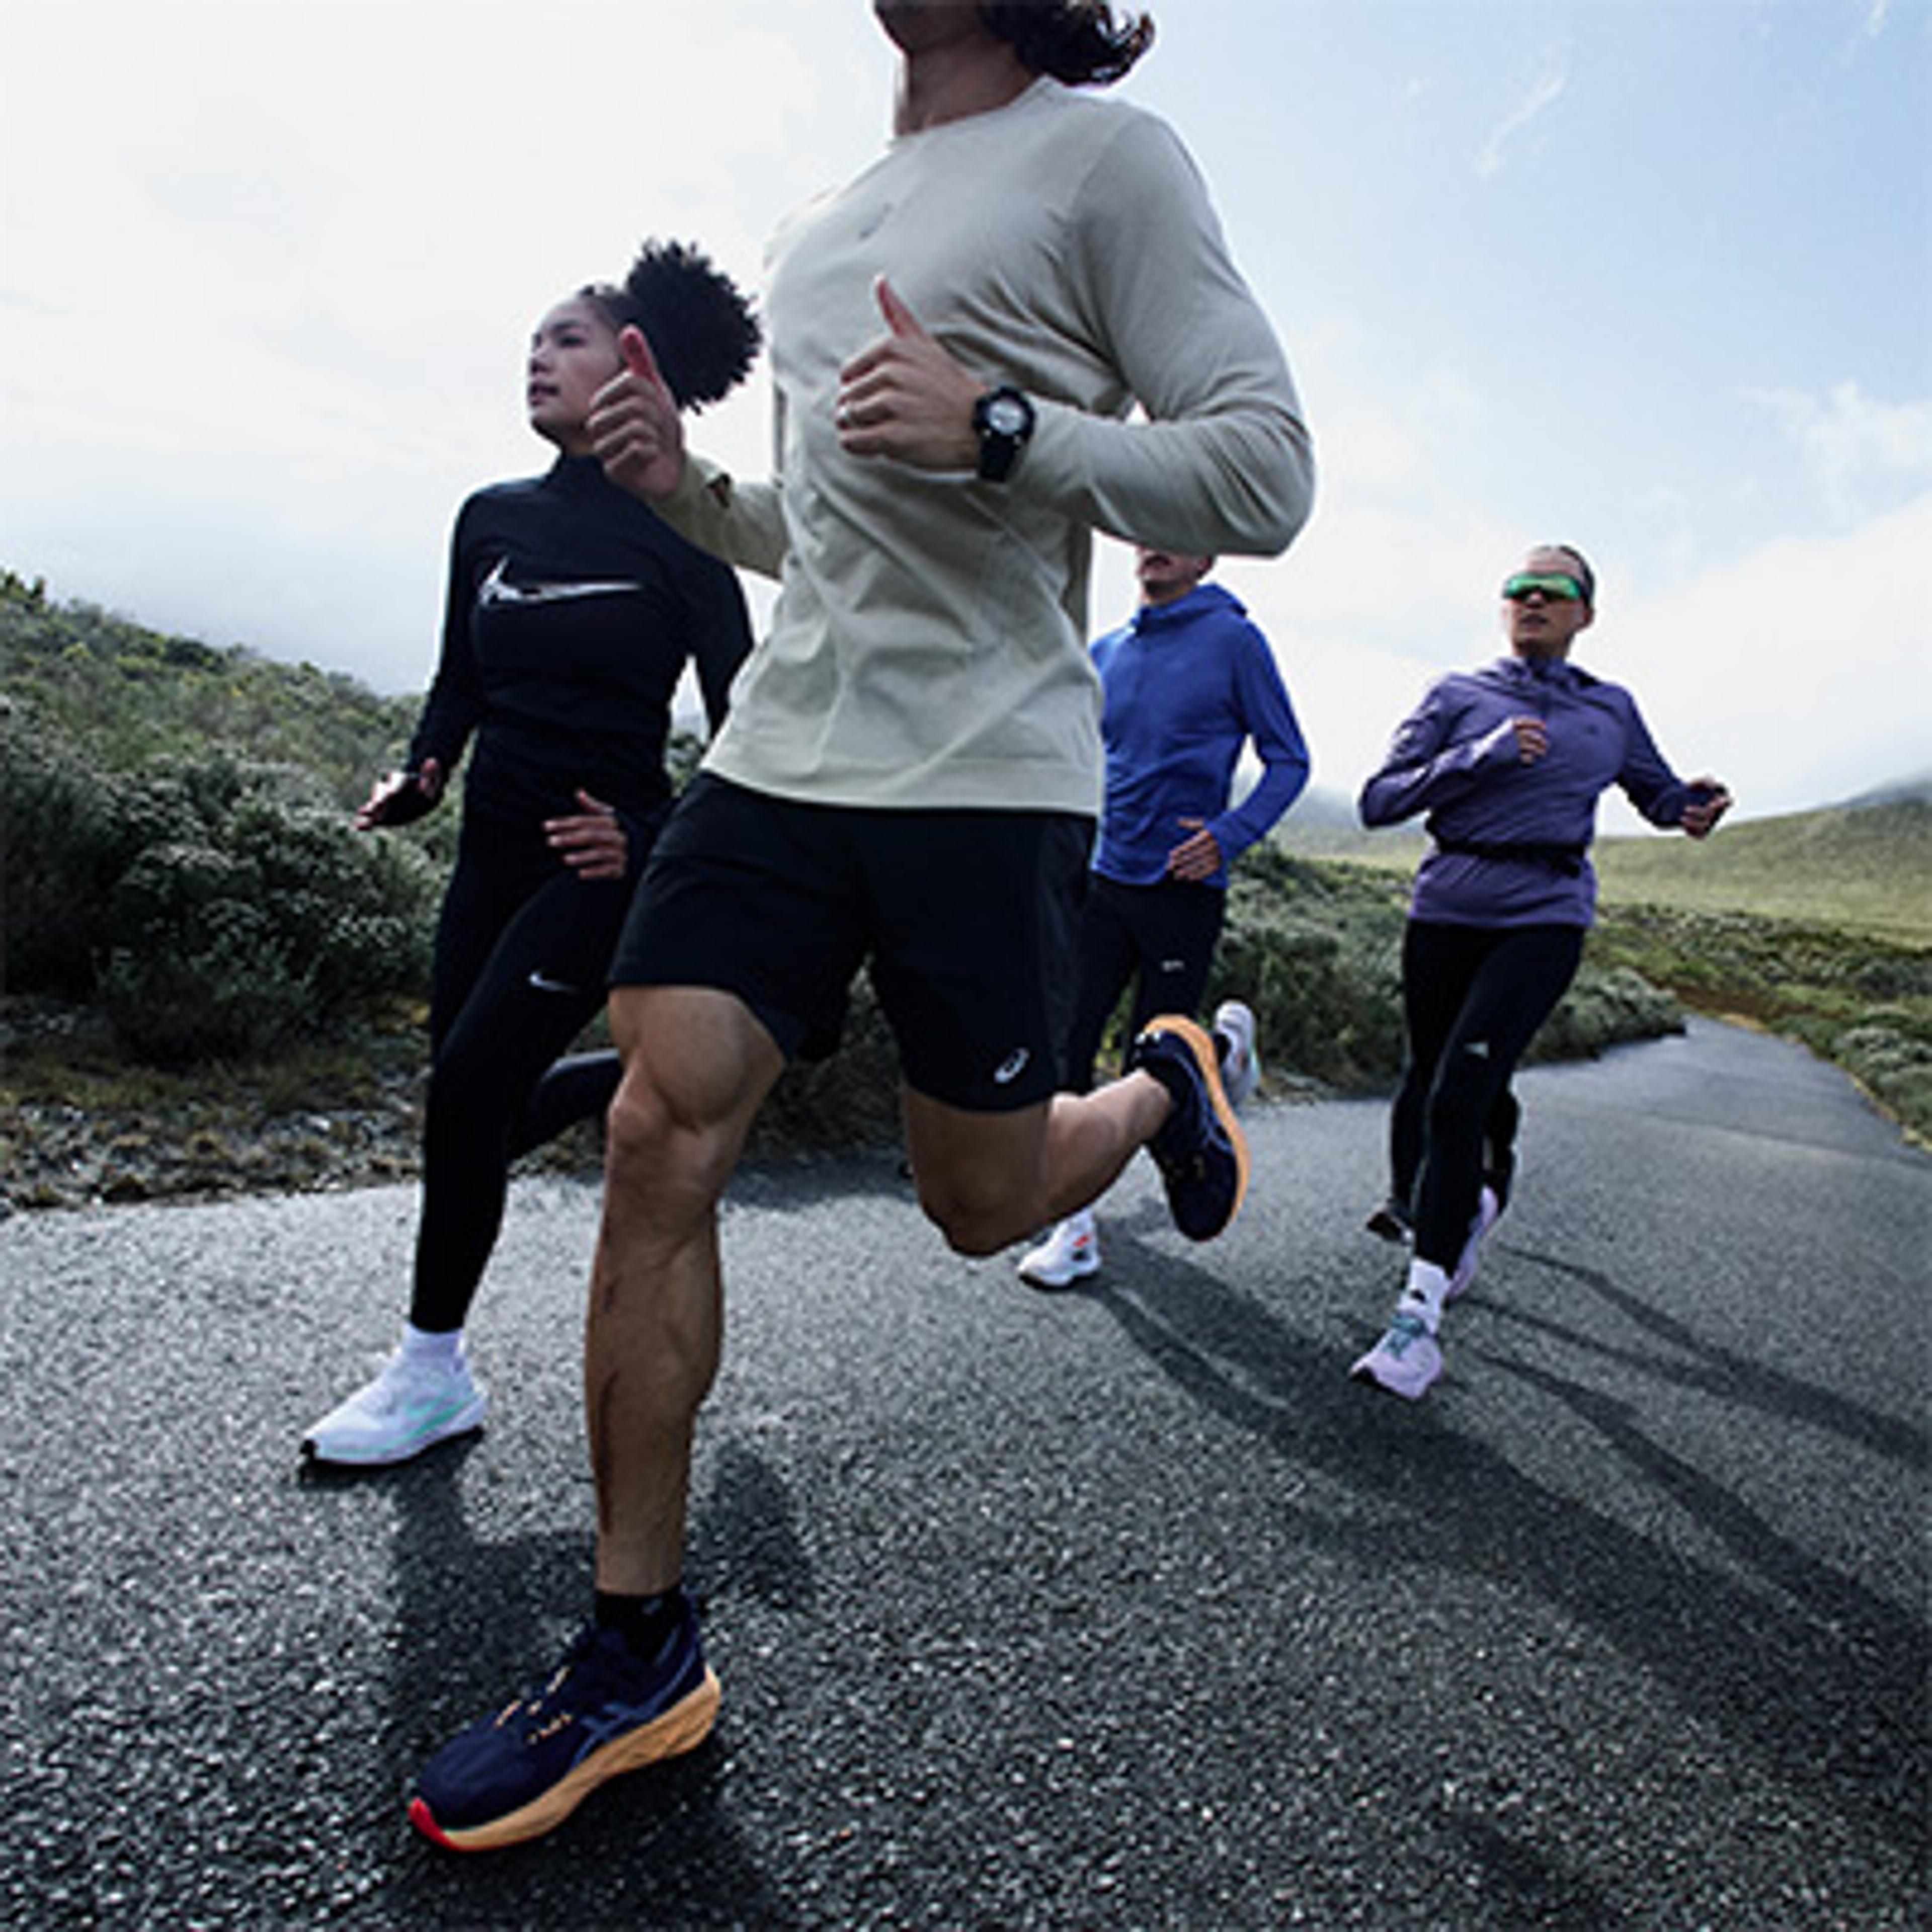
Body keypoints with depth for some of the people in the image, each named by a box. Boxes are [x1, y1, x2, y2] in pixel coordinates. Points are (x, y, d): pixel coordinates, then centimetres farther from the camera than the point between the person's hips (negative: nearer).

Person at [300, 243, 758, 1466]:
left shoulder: (675, 529, -5)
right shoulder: (492, 517, 9)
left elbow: (742, 723, -5)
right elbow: (460, 684, 17)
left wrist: (651, 838, -17)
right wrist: (423, 775, -2)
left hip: (602, 859, -6)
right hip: (495, 848, 6)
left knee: (472, 1080, -12)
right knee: (486, 1098, 9)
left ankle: (434, 1378, 5)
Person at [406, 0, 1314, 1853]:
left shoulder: (1105, 156, 2)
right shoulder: (814, 231, 22)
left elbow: (1263, 473, -7)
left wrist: (998, 424, -19)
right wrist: (689, 488, 9)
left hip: (988, 777, -5)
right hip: (780, 751, 6)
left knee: (983, 1204, 3)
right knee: (657, 1141, -6)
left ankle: (1164, 1085, 38)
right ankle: (640, 1651, 10)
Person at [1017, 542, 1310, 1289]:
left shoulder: (1233, 640, -3)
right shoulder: (1105, 653, 11)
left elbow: (1288, 760, -2)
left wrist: (1230, 834, -17)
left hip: (1184, 891, -4)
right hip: (1103, 883, 4)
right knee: (1063, 1043, -6)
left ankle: (1229, 1041, 37)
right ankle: (1075, 1229, 5)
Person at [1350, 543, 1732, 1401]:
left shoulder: (1610, 710, 16)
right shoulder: (1458, 696, 10)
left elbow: (1657, 791, 31)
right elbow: (1380, 801, 1)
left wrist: (1694, 807, 7)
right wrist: (1480, 757, -12)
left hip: (1543, 919, -1)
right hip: (1446, 909, 2)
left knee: (1460, 1096, -18)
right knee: (1426, 1085, 7)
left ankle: (1419, 1314, -17)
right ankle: (1473, 1201, 41)